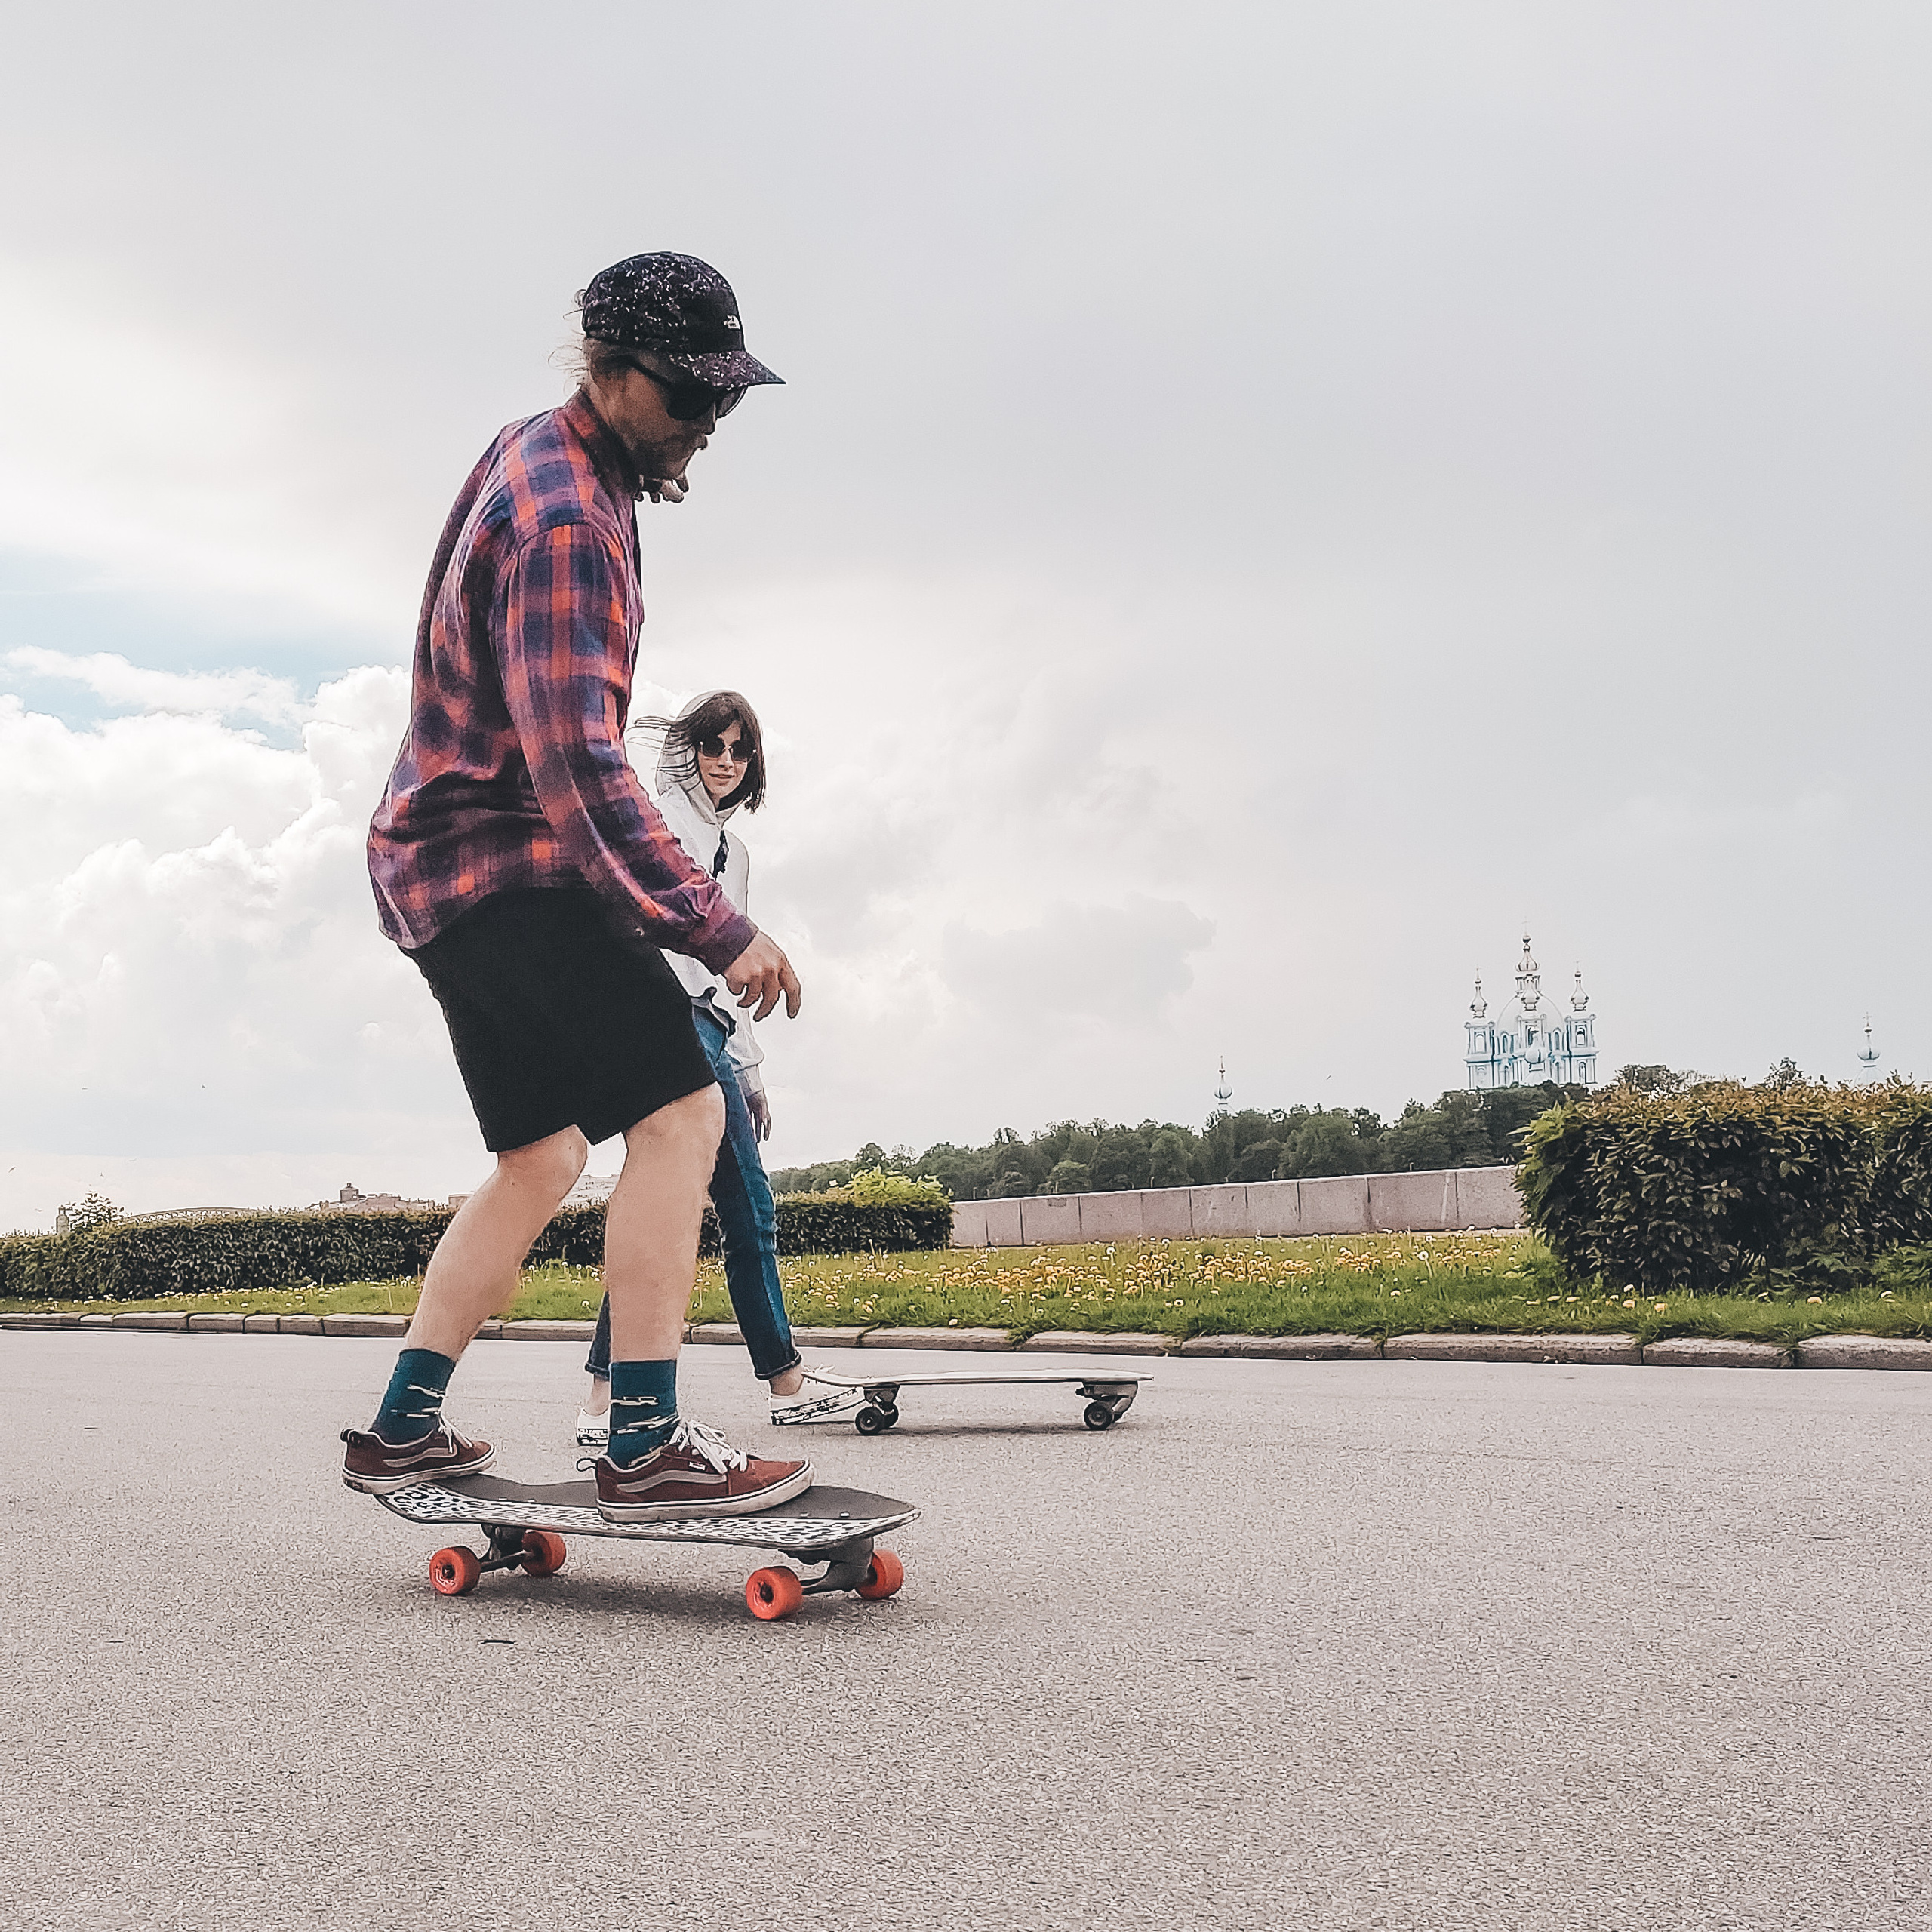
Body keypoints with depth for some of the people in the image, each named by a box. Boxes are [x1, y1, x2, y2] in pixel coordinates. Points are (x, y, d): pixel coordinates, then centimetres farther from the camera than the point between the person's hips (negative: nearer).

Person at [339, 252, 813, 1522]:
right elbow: (579, 767, -27)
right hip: (508, 862, -11)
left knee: (545, 1156, 15)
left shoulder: (538, 462, 15)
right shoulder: (564, 520, -19)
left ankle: (403, 1430, 19)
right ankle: (646, 1446, -19)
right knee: (680, 1110, -18)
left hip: (446, 866, 11)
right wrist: (716, 927, -27)